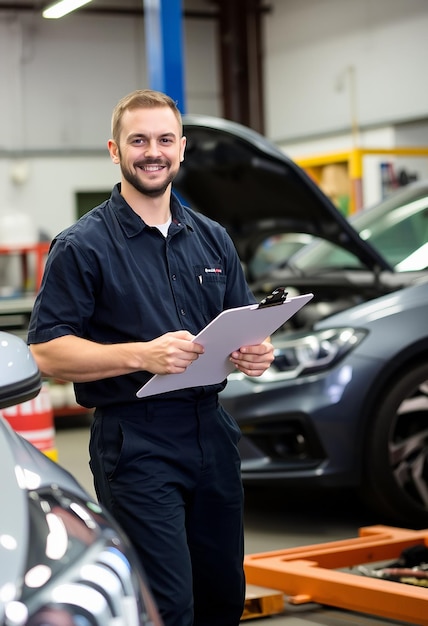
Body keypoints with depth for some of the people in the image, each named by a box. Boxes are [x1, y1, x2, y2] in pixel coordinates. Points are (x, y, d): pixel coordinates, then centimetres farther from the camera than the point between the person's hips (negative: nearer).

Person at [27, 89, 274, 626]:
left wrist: (255, 353, -4)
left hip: (212, 431, 6)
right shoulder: (82, 246, -4)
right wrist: (142, 355, -23)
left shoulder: (212, 239, 14)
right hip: (134, 444, -6)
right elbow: (47, 353, -10)